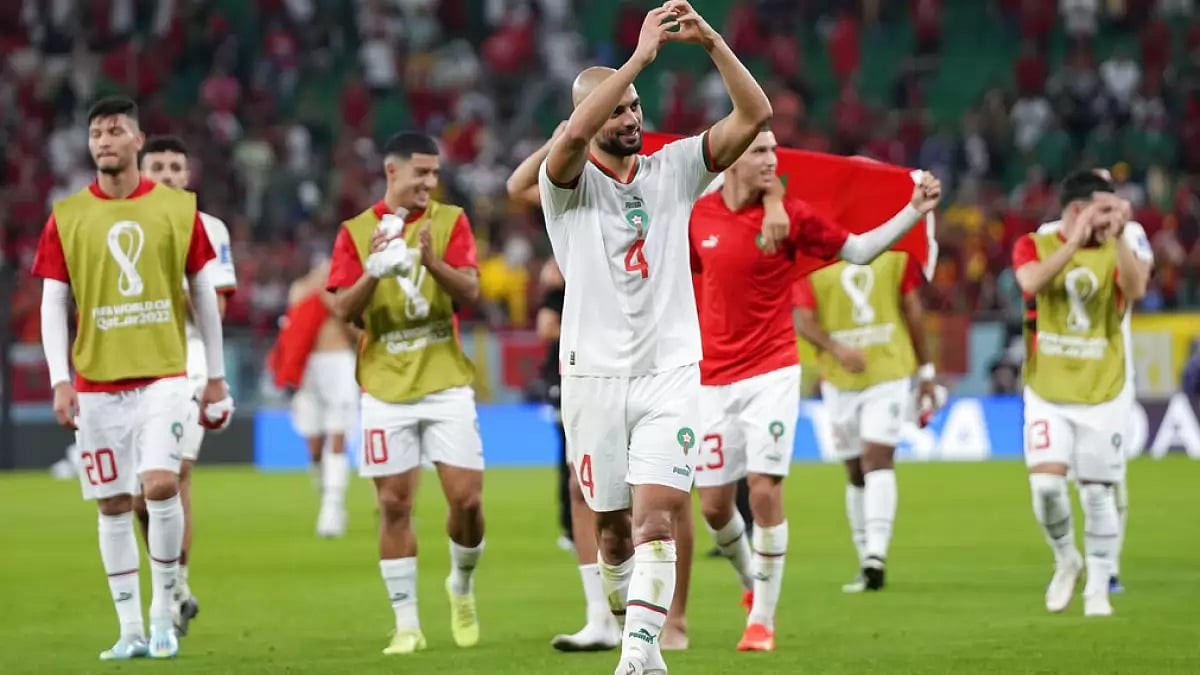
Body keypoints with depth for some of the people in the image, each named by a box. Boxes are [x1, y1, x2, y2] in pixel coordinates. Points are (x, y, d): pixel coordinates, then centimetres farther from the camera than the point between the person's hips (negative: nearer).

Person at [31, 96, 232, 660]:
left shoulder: (177, 208, 2)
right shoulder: (67, 216, 3)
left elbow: (203, 295, 8)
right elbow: (53, 303, 4)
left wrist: (216, 376, 8)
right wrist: (60, 380, -6)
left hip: (163, 375, -1)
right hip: (97, 382, 1)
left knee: (159, 485, -18)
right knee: (113, 504, 4)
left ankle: (164, 607, 0)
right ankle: (131, 630, 10)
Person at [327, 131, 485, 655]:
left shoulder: (449, 221, 3)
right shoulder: (356, 233, 4)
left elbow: (469, 292, -7)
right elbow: (343, 310, -3)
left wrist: (433, 263, -26)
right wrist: (373, 271, -20)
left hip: (446, 382, 0)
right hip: (385, 389, 0)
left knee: (467, 498, -5)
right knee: (394, 504, -1)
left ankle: (462, 586, 23)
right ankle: (407, 624, 5)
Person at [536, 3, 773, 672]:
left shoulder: (672, 169, 8)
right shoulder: (569, 183, 0)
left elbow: (756, 115, -1)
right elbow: (575, 136, -24)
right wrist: (641, 55, -28)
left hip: (670, 373, 1)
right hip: (595, 377, -1)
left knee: (656, 518, -15)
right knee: (614, 527, 5)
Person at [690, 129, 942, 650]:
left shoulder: (790, 214, -6)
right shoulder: (698, 215, -1)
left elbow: (860, 250, -1)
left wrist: (915, 211, -11)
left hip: (771, 375, -2)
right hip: (712, 379, 2)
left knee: (765, 492, -12)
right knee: (713, 504, 4)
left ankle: (762, 617, -1)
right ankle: (750, 581, 34)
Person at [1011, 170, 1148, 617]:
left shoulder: (1115, 253, 3)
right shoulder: (1034, 246, -1)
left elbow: (1135, 289, -18)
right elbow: (1031, 282, -24)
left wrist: (1118, 237, -28)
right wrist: (1076, 240, -29)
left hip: (1103, 396, 1)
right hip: (1047, 395, -1)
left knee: (1097, 493, 1)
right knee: (1047, 483, -14)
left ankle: (1098, 588, 15)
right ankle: (1065, 560, 13)